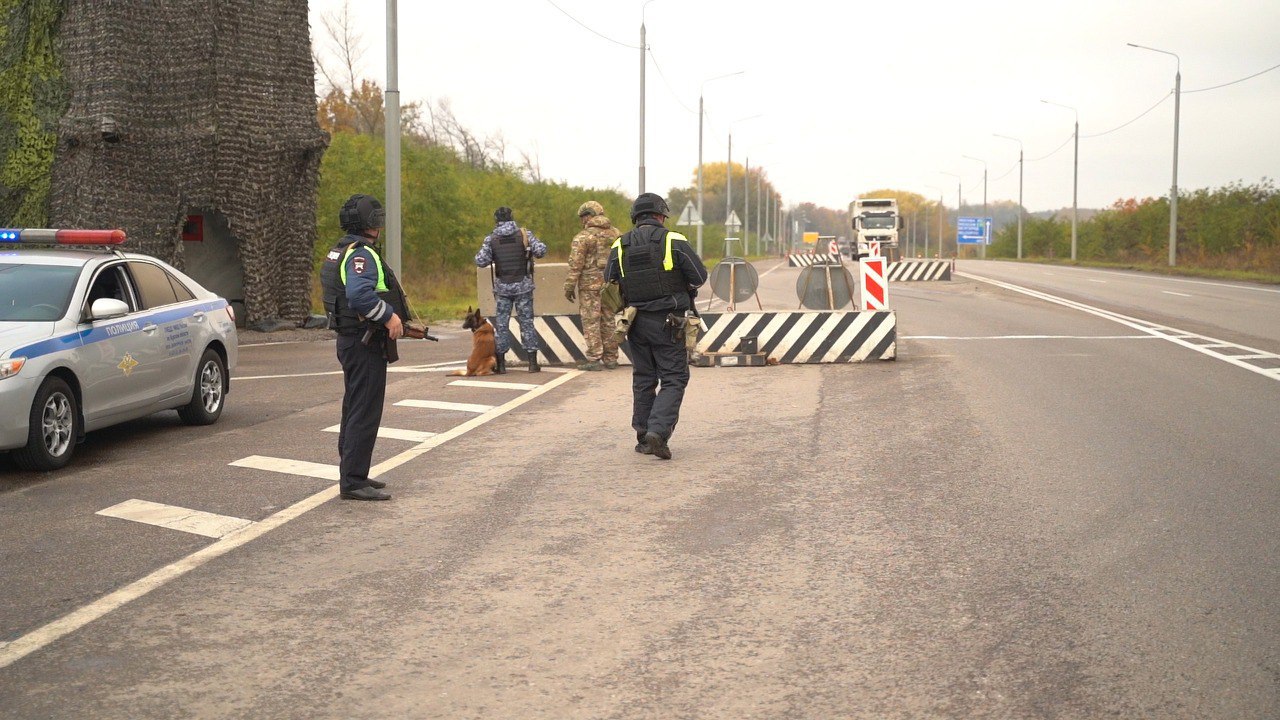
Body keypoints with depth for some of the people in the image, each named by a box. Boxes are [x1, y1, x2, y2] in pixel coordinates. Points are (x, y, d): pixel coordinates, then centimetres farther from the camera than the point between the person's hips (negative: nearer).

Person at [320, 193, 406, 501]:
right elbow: (359, 295, -33)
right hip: (366, 343, -11)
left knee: (354, 410, 17)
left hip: (350, 340, 11)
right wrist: (389, 315, -23)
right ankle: (353, 481, -5)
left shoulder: (338, 252, 16)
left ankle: (352, 474, 26)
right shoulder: (361, 254, -18)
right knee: (365, 414, -7)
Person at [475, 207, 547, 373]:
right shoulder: (524, 234, -4)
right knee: (527, 322, 5)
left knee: (502, 324, 7)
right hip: (523, 285, 0)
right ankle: (533, 362, 4)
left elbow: (480, 261, -9)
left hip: (502, 287, 0)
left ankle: (501, 363, 6)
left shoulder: (491, 239, -3)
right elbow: (541, 250, -12)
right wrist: (530, 251, 8)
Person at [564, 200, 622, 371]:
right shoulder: (616, 234, 9)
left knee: (591, 322, -1)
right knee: (608, 321, 12)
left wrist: (569, 287, -4)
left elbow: (575, 265, -11)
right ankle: (610, 359, 16)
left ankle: (594, 360, -2)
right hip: (610, 284, 6)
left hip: (590, 284, -6)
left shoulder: (583, 237, -9)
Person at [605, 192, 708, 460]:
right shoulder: (674, 241, -8)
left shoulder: (620, 246, 2)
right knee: (673, 379, 2)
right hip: (667, 323, -4)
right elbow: (700, 277, -4)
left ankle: (643, 437, 16)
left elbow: (609, 285, 6)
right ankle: (658, 431, -15)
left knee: (643, 379, 15)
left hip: (637, 323, 4)